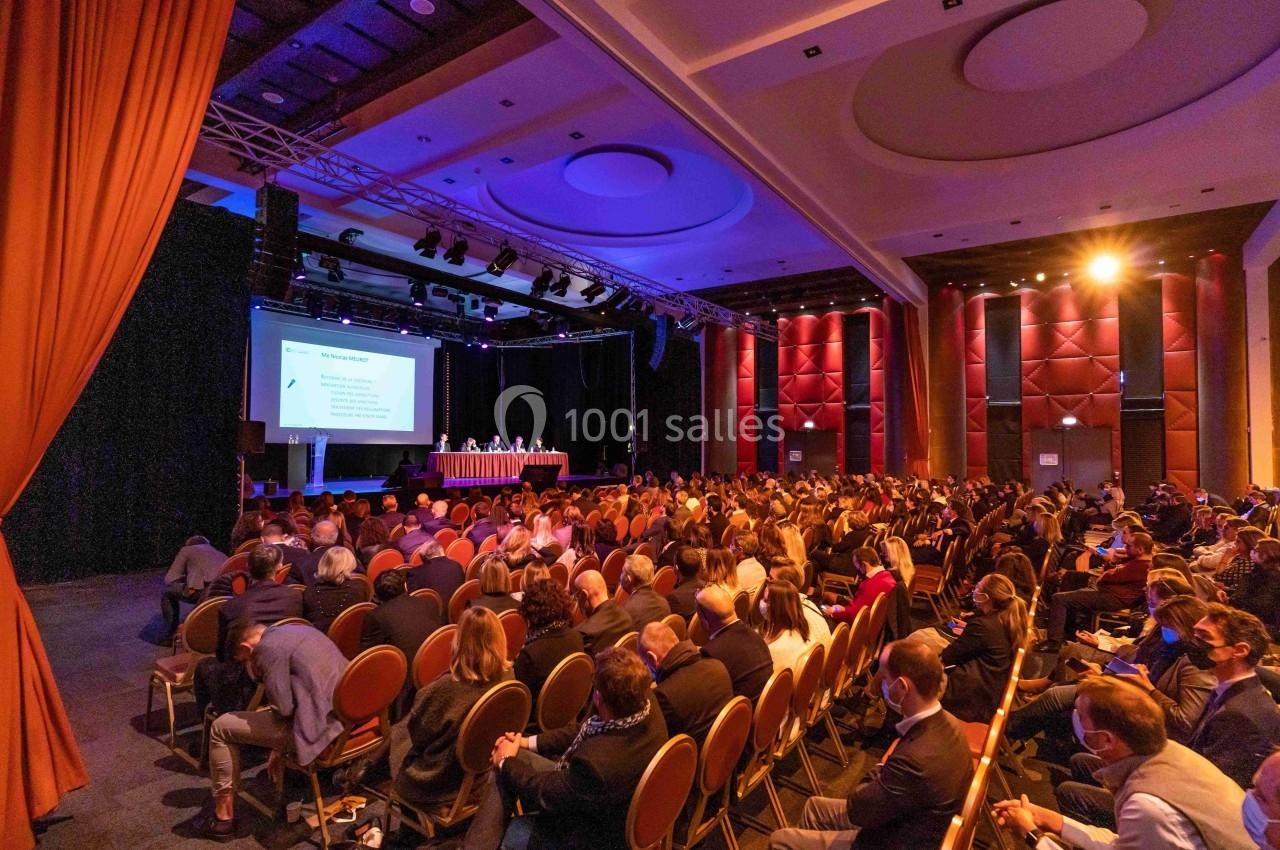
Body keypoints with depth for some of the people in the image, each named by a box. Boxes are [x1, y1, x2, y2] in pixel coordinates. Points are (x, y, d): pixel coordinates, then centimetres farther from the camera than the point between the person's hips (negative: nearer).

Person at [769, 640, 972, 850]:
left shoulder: (917, 760, -39)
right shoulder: (945, 722, -11)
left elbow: (858, 810, -23)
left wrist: (871, 777, -6)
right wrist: (880, 775, -10)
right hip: (905, 821, 8)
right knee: (814, 806, 23)